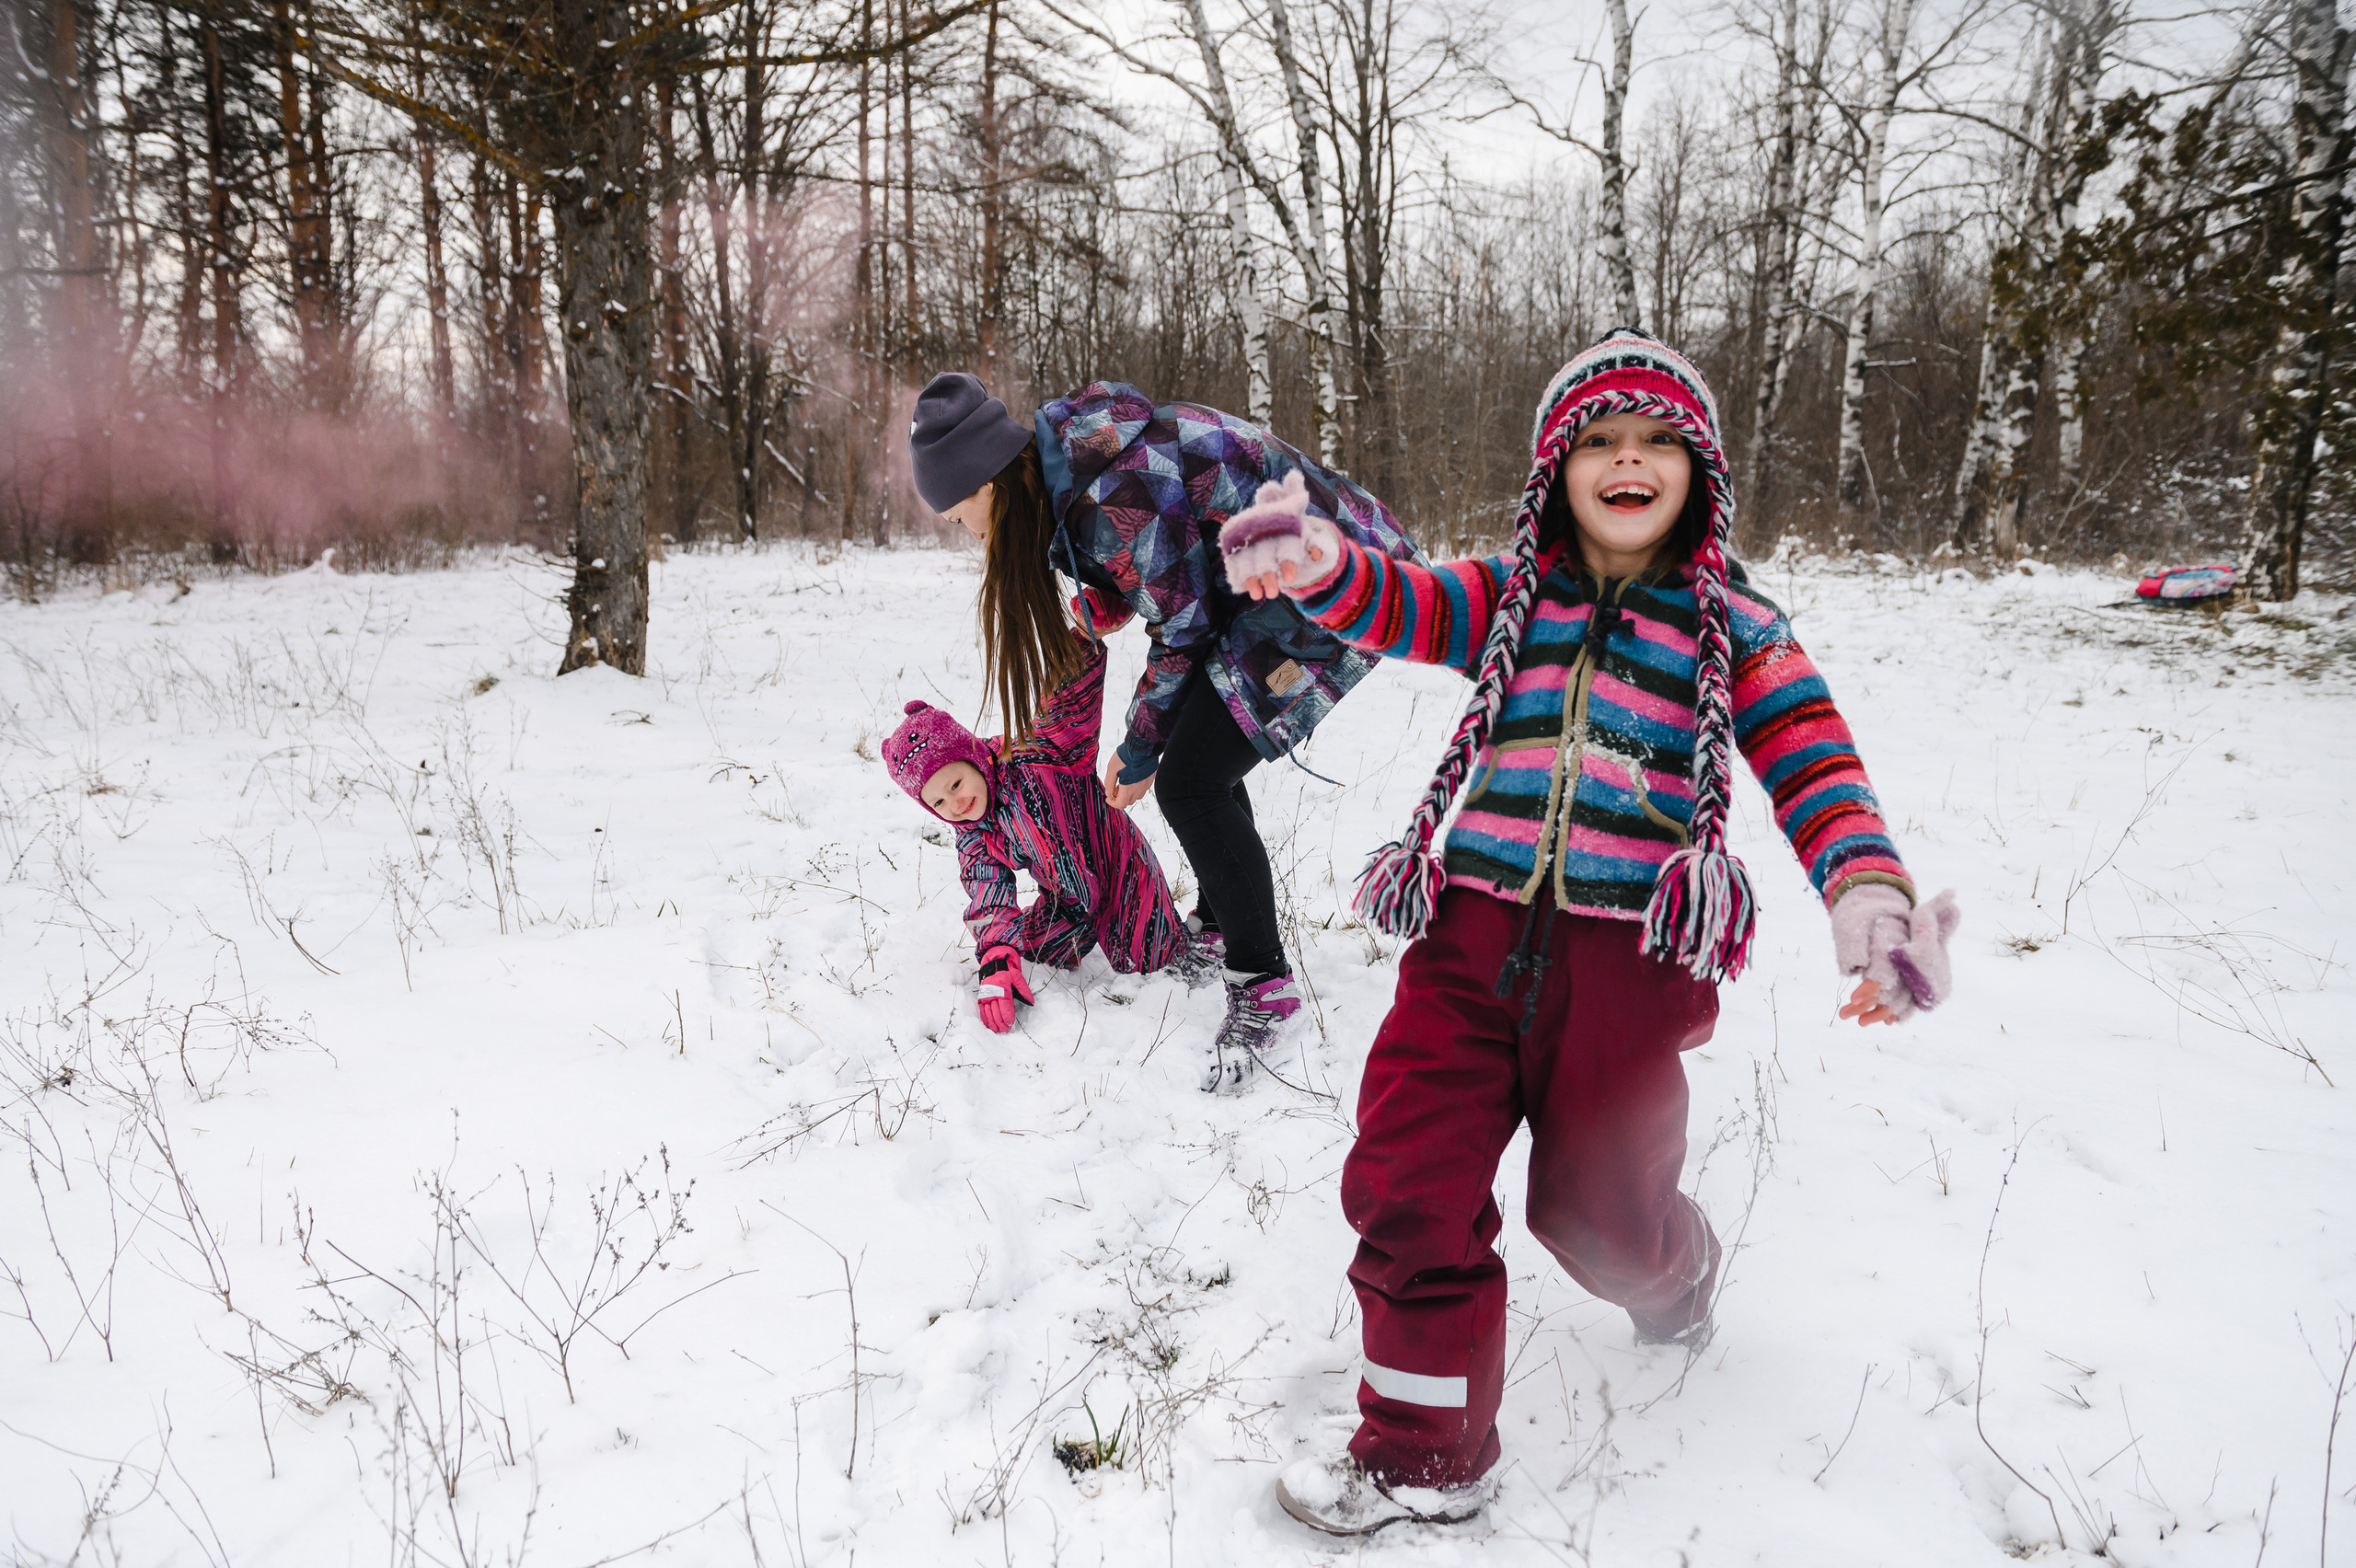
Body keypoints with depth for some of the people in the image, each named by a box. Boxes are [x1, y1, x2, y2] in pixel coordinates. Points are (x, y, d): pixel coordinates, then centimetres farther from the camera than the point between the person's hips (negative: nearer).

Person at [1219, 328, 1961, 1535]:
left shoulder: (1734, 629, 7)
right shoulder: (1512, 597, 11)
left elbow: (1813, 769, -3)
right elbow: (1403, 607, -6)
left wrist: (1868, 895, -22)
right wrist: (1319, 568, -31)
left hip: (1628, 960, -1)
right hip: (1473, 935, 2)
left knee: (1598, 1210, 10)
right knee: (1407, 1183, -3)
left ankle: (1675, 1280, 50)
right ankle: (1424, 1448, 17)